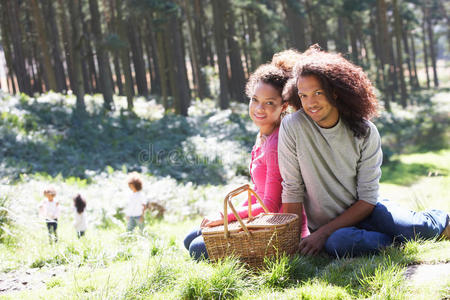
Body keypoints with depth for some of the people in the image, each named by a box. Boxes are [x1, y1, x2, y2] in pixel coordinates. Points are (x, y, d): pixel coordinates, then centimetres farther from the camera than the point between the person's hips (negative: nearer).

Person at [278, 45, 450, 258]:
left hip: (364, 212, 1)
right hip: (329, 230, -1)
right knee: (337, 243, -37)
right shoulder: (292, 127, -12)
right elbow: (292, 191, -7)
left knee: (418, 228, -27)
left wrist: (323, 233, -18)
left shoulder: (365, 133, -8)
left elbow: (367, 199, -9)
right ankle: (402, 240, -11)